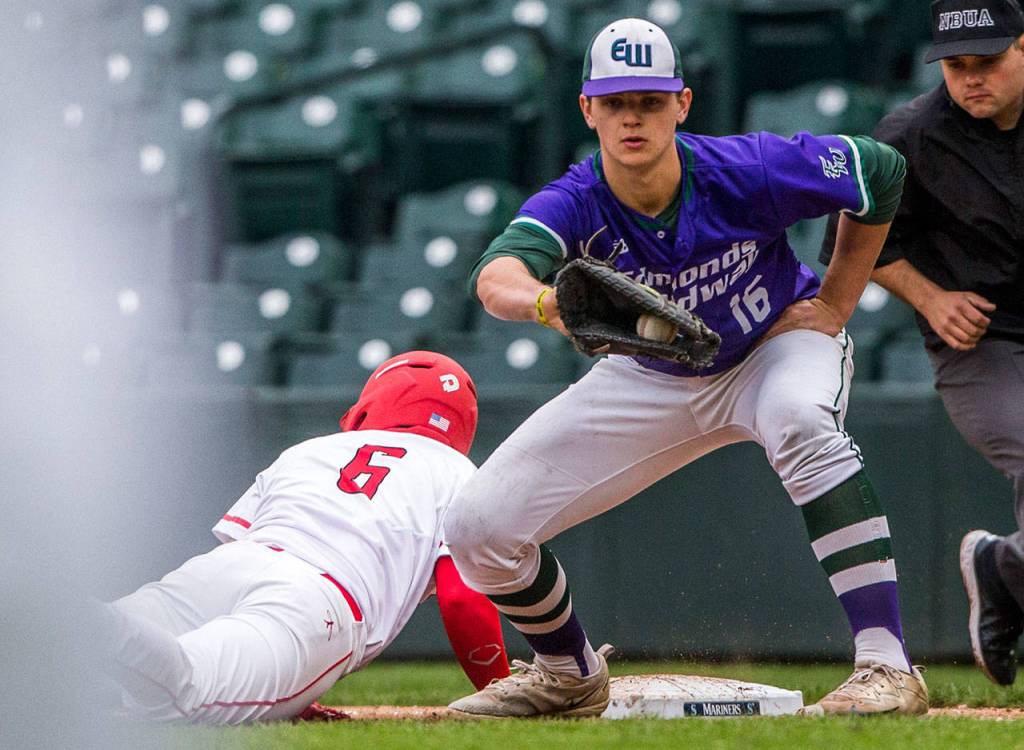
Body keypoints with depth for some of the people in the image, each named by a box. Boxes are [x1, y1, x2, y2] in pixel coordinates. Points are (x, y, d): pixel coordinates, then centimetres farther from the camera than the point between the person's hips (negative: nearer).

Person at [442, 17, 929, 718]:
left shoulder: (747, 172, -28)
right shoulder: (574, 205, -27)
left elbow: (882, 169, -11)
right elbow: (497, 273, -50)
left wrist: (835, 304, -10)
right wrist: (545, 299, -74)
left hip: (776, 346, -3)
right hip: (651, 380, 3)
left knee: (799, 420, -41)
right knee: (478, 527, -6)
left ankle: (888, 667, -41)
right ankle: (573, 675, 24)